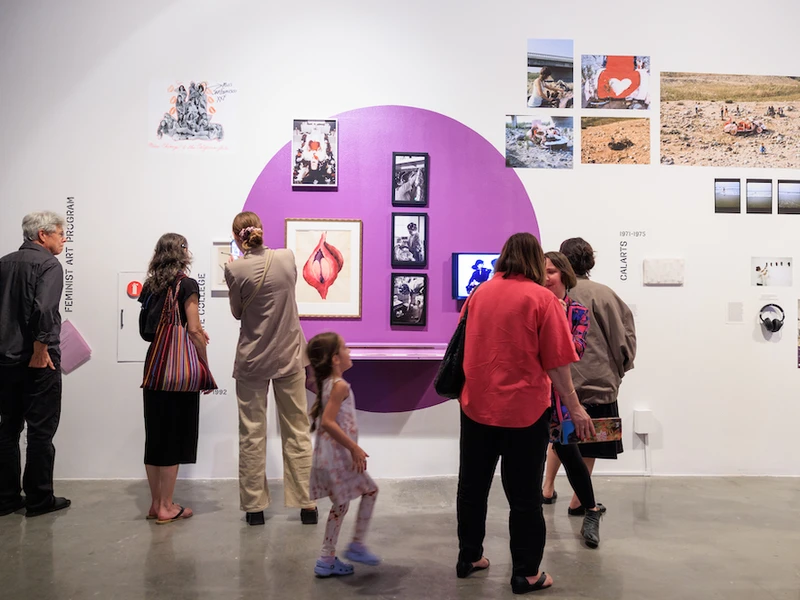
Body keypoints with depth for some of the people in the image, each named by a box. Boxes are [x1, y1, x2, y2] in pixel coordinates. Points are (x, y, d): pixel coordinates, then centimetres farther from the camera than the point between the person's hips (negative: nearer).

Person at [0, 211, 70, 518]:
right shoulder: (48, 264, -10)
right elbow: (43, 310, -24)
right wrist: (40, 351, -16)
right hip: (38, 363, -7)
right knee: (41, 431, 2)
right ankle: (39, 500, 9)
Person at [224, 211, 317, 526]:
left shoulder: (235, 269, -13)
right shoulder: (287, 257, -5)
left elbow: (237, 312, 0)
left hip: (252, 361, -2)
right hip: (289, 357, 2)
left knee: (252, 433, 9)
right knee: (297, 431, 10)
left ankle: (254, 506, 16)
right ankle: (306, 504, 15)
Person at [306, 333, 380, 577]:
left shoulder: (326, 383, 10)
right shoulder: (340, 385, -18)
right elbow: (328, 422, -27)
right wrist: (354, 447, -23)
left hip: (328, 456, 9)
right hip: (339, 456, -9)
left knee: (340, 505, 16)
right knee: (370, 490, 9)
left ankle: (327, 560, 21)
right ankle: (357, 546, 14)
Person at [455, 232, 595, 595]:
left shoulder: (480, 293, 4)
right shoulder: (541, 298, -10)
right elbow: (556, 362, -11)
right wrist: (575, 408, -4)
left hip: (477, 405, 4)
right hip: (523, 408, -4)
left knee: (472, 484, 17)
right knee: (524, 494, 8)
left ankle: (469, 557, 30)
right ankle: (525, 574, 17)